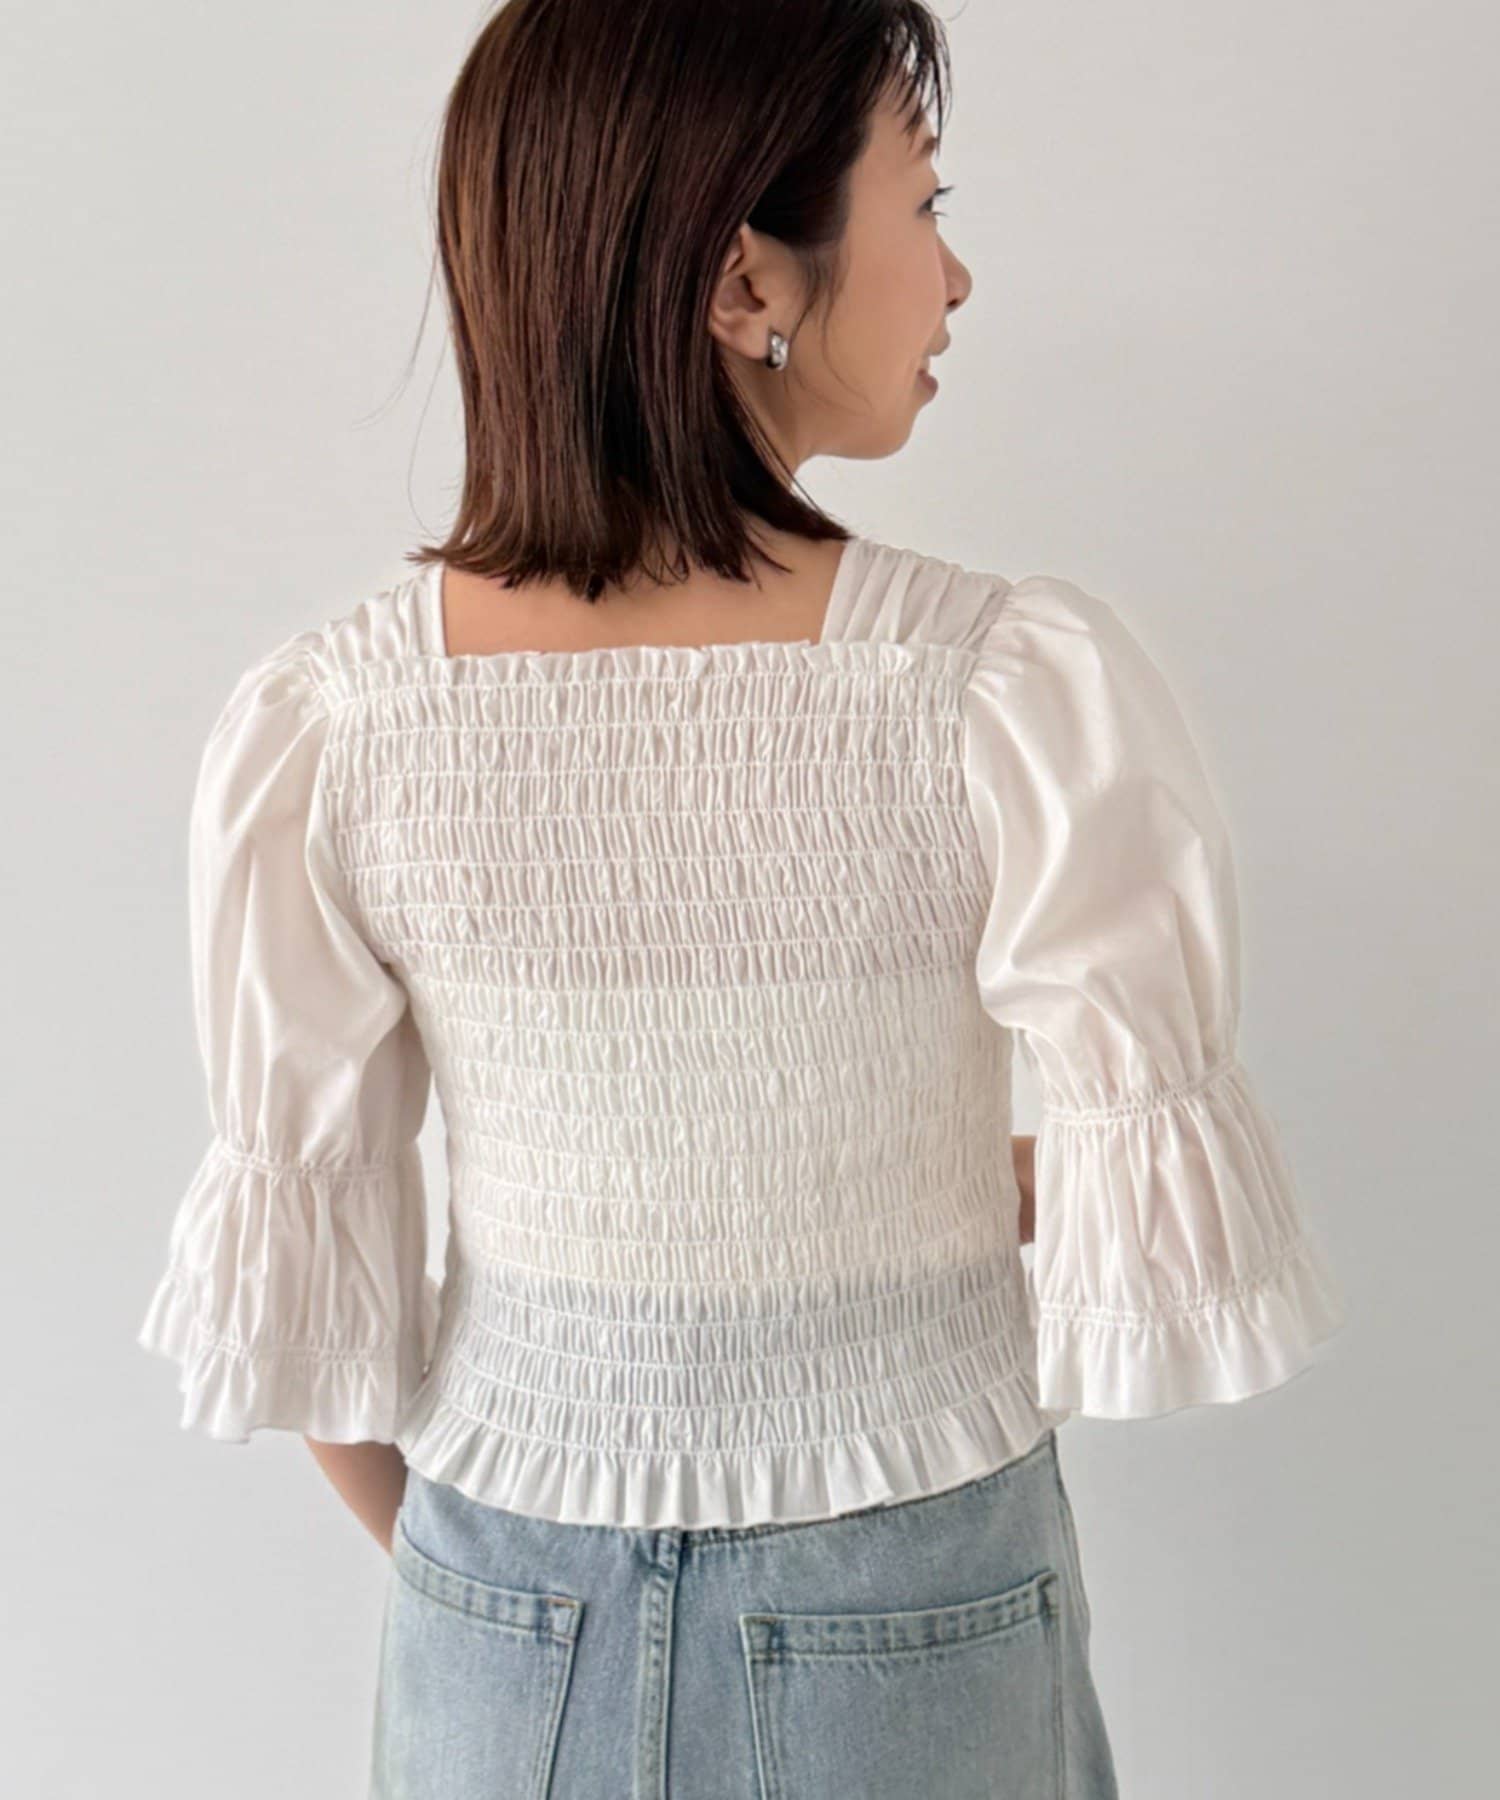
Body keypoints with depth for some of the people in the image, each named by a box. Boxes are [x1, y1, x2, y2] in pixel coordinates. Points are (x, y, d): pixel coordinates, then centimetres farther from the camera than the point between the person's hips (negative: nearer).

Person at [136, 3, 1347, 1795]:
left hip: (503, 1646, 2)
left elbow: (290, 1294, -7)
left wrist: (458, 1566, 12)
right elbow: (1183, 1271, -17)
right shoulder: (1021, 689, -23)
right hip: (918, 1642, -1)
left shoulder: (314, 725, -16)